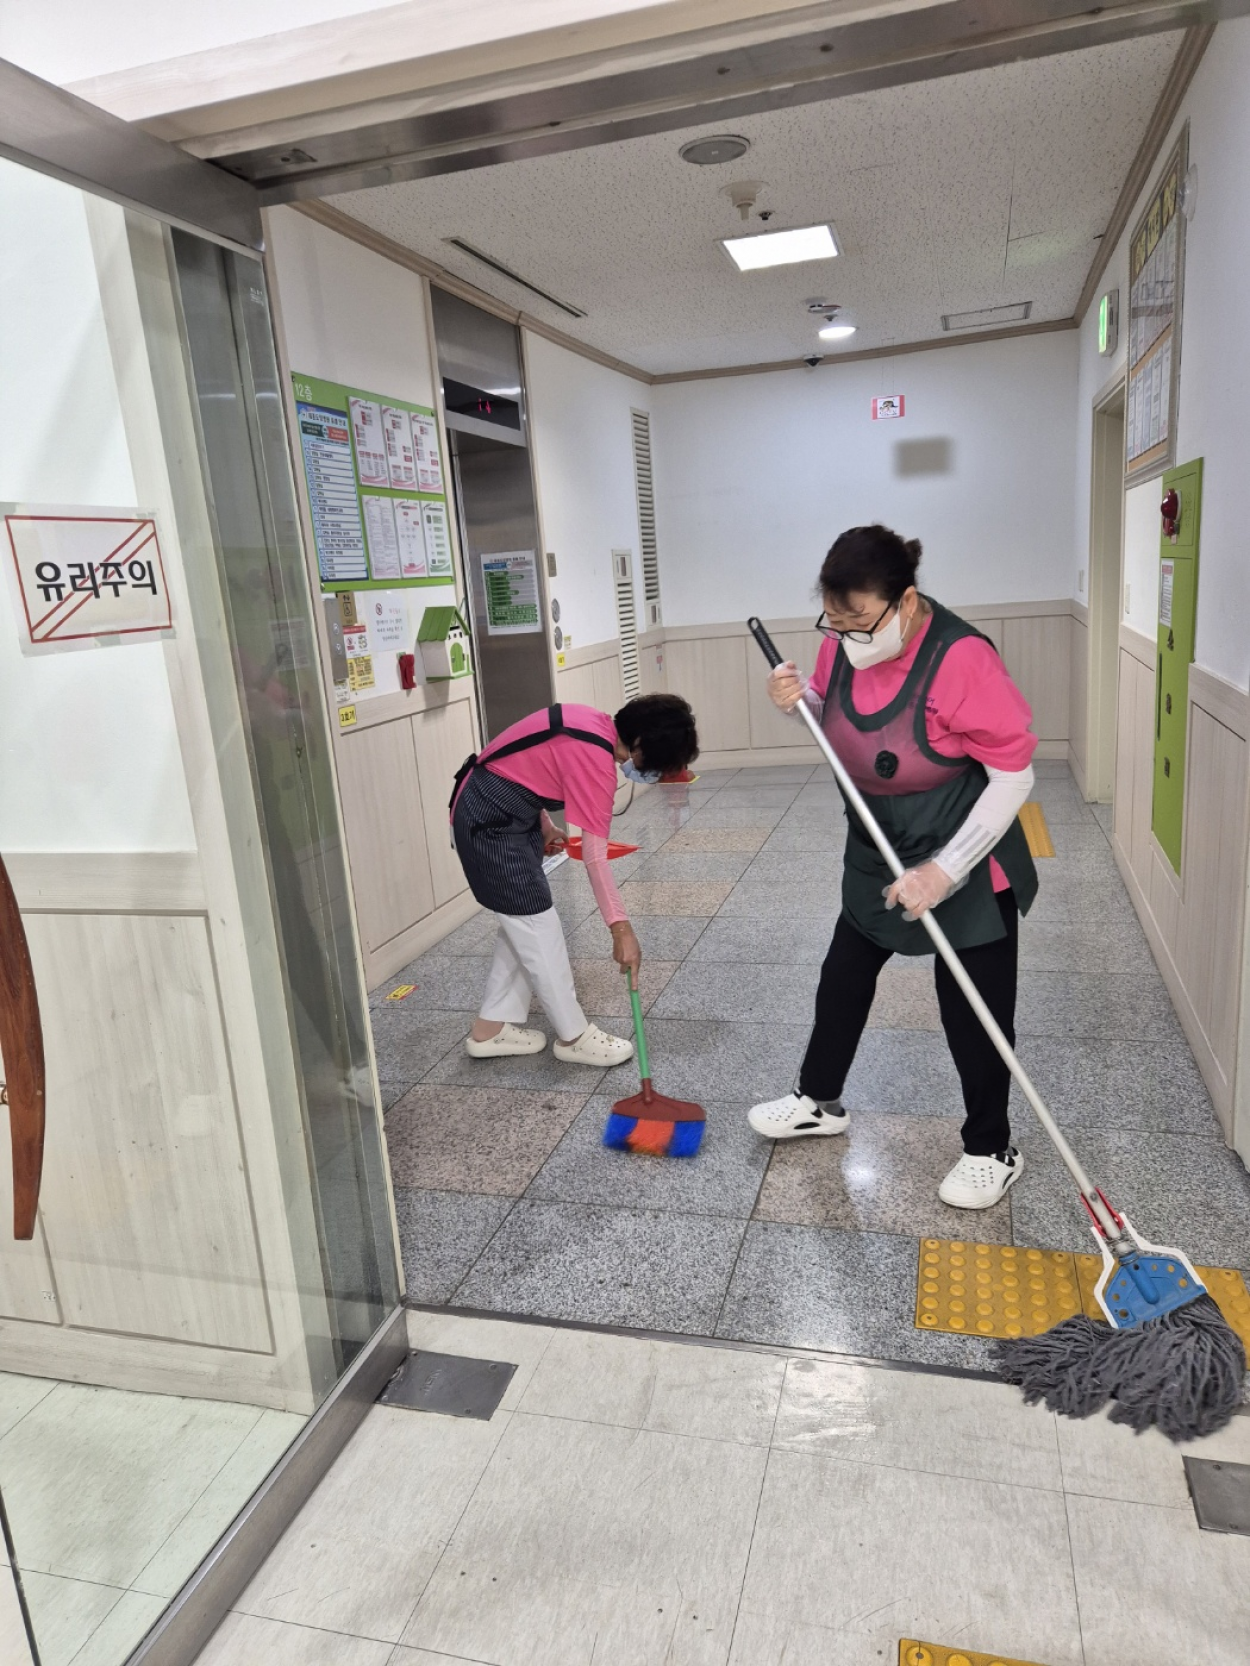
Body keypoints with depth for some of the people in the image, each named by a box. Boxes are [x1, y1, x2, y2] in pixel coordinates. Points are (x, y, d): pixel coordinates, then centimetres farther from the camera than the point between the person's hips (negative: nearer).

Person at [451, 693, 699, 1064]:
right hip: (489, 822, -10)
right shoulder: (596, 756, -25)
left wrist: (544, 825, 9)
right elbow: (594, 852, -26)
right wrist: (620, 926, -24)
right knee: (539, 929, -1)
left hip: (504, 812, 10)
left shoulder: (595, 726, 4)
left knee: (524, 925, 15)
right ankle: (574, 1036, 12)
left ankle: (491, 1029, 25)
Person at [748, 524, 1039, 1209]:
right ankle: (819, 1101, 41)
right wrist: (797, 698, -12)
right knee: (843, 976, 19)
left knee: (974, 1013, 6)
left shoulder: (961, 659, -29)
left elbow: (1014, 775, -24)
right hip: (877, 857, 7)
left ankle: (991, 1152, 29)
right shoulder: (843, 644, -9)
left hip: (967, 866, -7)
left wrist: (944, 870, -27)